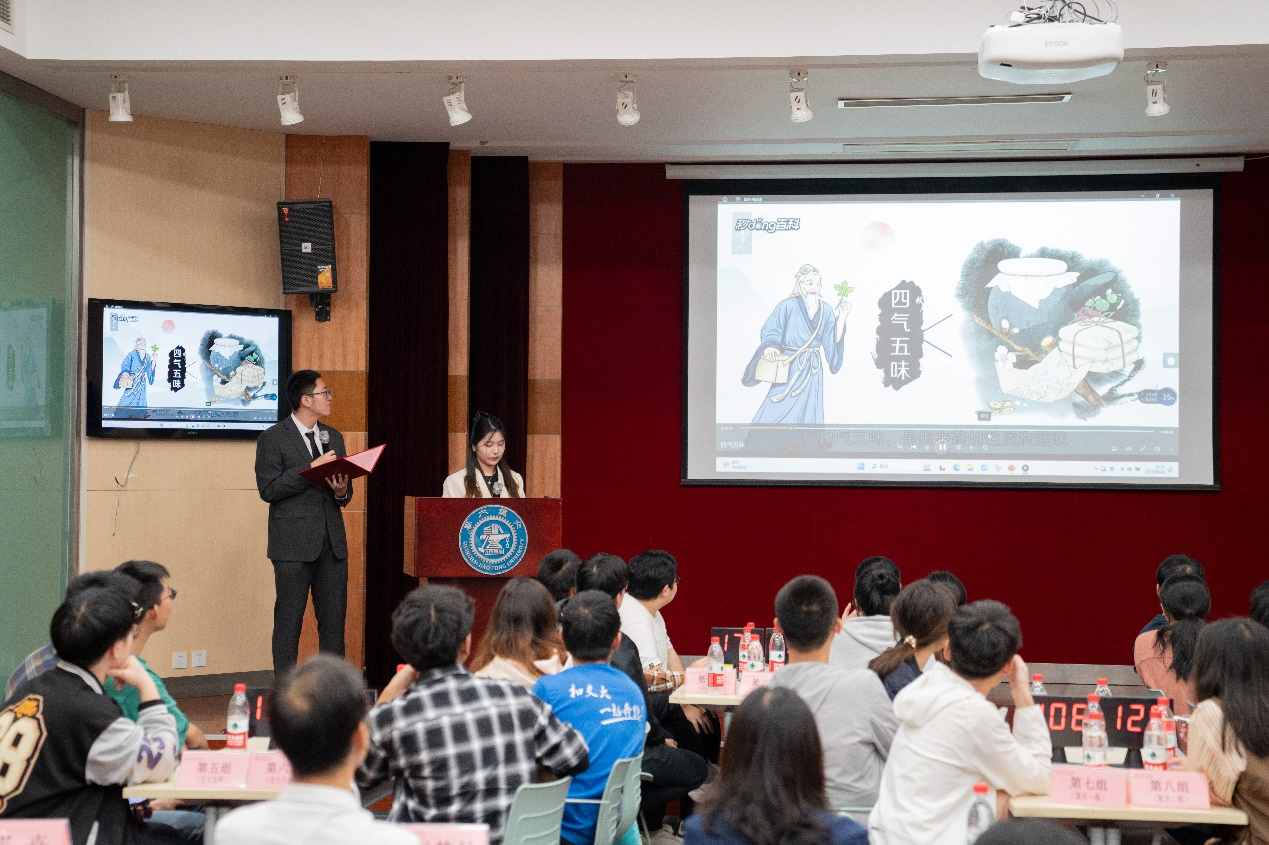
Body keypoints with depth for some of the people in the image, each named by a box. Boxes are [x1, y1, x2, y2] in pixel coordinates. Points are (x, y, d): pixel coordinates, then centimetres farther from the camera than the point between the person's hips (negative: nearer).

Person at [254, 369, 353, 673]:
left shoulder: (334, 437, 16)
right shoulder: (273, 439, -3)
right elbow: (268, 488, -12)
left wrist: (342, 492, -3)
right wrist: (311, 469, -16)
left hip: (333, 544, 6)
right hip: (293, 545, -6)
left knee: (334, 619, 5)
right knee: (288, 621, -2)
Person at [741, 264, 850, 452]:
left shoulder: (826, 311, 5)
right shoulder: (788, 306, -7)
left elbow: (834, 340, 3)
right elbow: (770, 332, -9)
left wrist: (842, 316, -4)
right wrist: (769, 347, -29)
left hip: (812, 371, 4)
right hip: (788, 366, -4)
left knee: (807, 413, 6)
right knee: (775, 411, -5)